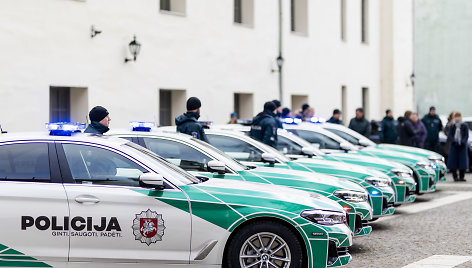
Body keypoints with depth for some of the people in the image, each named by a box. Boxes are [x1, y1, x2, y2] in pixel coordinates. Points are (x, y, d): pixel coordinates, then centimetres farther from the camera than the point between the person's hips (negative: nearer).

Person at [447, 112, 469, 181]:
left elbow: (466, 135, -1)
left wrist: (463, 142, -18)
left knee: (463, 160, -3)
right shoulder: (452, 126, 6)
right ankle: (455, 176, 5)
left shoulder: (465, 126, 5)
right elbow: (449, 135, -1)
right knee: (453, 160, -3)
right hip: (454, 146, 0)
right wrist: (454, 141, -18)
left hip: (462, 145, 0)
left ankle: (461, 177, 4)